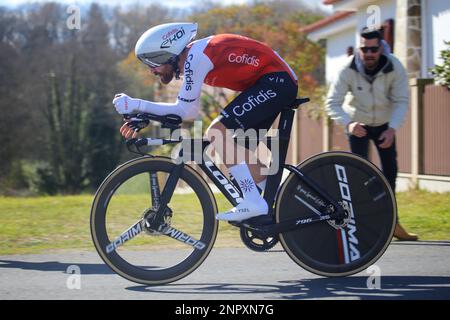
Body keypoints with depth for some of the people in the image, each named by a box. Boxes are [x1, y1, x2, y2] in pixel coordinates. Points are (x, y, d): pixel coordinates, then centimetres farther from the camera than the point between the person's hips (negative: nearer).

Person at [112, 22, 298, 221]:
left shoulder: (194, 58, -17)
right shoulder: (188, 58, 12)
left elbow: (186, 110, -16)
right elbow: (186, 109, 16)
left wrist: (136, 105, -14)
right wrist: (141, 116, 8)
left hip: (276, 80, -10)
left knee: (217, 132, -16)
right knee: (236, 147, 14)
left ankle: (253, 203, -17)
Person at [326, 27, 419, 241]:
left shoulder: (395, 68, -24)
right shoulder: (348, 70, -27)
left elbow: (401, 101, -21)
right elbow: (332, 103, -29)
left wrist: (392, 129, -36)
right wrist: (348, 124, -46)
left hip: (384, 125, 2)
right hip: (357, 124, -2)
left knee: (390, 169, -4)